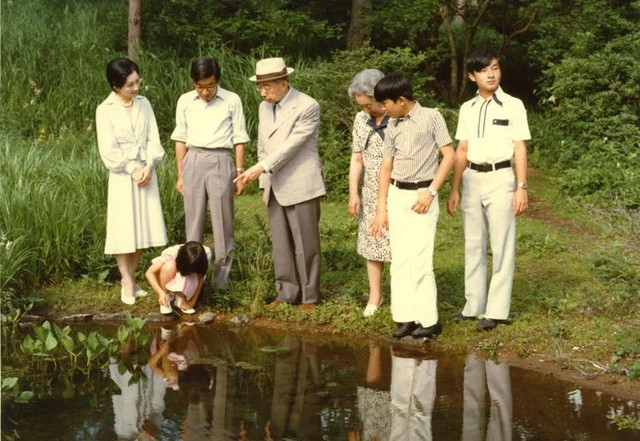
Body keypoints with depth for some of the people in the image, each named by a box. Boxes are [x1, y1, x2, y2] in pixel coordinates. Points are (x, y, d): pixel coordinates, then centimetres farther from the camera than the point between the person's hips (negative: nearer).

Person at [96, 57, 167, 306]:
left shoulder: (144, 104, 6)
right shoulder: (105, 110, -6)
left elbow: (153, 139, 4)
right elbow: (108, 150, -9)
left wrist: (149, 166, -11)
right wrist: (133, 171, -13)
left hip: (146, 172, 4)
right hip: (122, 175, -4)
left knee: (143, 229, 6)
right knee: (124, 231, -2)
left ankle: (130, 278, 17)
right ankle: (127, 284, 5)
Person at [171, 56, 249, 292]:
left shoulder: (232, 101, 0)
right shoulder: (185, 101, 7)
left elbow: (239, 139, 4)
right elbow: (181, 139, 12)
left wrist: (239, 173, 2)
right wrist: (180, 175, 10)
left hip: (220, 162, -2)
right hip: (193, 161, 2)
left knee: (223, 224, 0)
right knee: (193, 222, 5)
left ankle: (222, 280, 7)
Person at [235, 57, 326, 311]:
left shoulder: (308, 107, -12)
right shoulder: (264, 108, 11)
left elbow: (291, 145, -19)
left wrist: (261, 168, -24)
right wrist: (264, 185, 13)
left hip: (301, 187, -7)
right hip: (275, 190, 7)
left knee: (306, 245, 0)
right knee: (281, 246, 10)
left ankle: (309, 296, 11)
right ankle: (287, 294, 19)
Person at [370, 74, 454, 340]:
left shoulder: (431, 117, -4)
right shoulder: (393, 127, 11)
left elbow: (449, 156, -5)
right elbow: (386, 168, 14)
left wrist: (431, 192, -12)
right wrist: (381, 209, 10)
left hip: (421, 195, -5)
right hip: (396, 195, 6)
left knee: (420, 261, -8)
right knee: (399, 261, 3)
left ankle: (429, 320, 1)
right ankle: (406, 318, 9)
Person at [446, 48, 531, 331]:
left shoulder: (513, 106, -2)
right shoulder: (467, 109, 9)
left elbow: (520, 149, -3)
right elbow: (461, 152, 11)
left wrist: (521, 187, -10)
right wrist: (454, 190, 9)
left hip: (500, 179, -4)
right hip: (472, 179, 5)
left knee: (502, 246, -3)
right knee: (473, 245, 9)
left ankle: (496, 311, 1)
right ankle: (474, 306, 18)